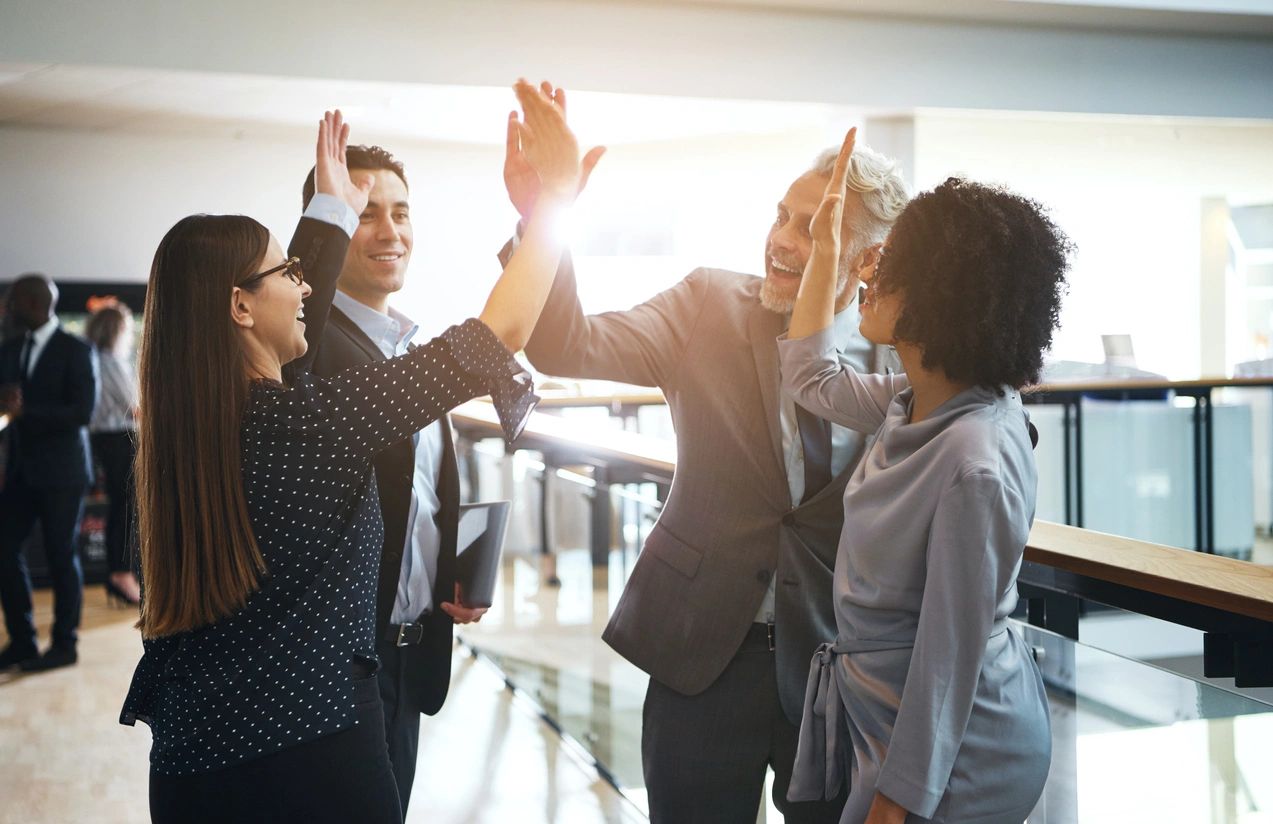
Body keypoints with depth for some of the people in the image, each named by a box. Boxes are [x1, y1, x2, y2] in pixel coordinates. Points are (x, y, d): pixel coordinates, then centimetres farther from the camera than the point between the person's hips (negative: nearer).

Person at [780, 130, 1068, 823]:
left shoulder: (974, 466, -30)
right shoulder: (918, 400, -4)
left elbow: (951, 655, -24)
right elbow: (812, 379, 17)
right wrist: (826, 242, 12)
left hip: (955, 748, -9)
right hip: (882, 709, 9)